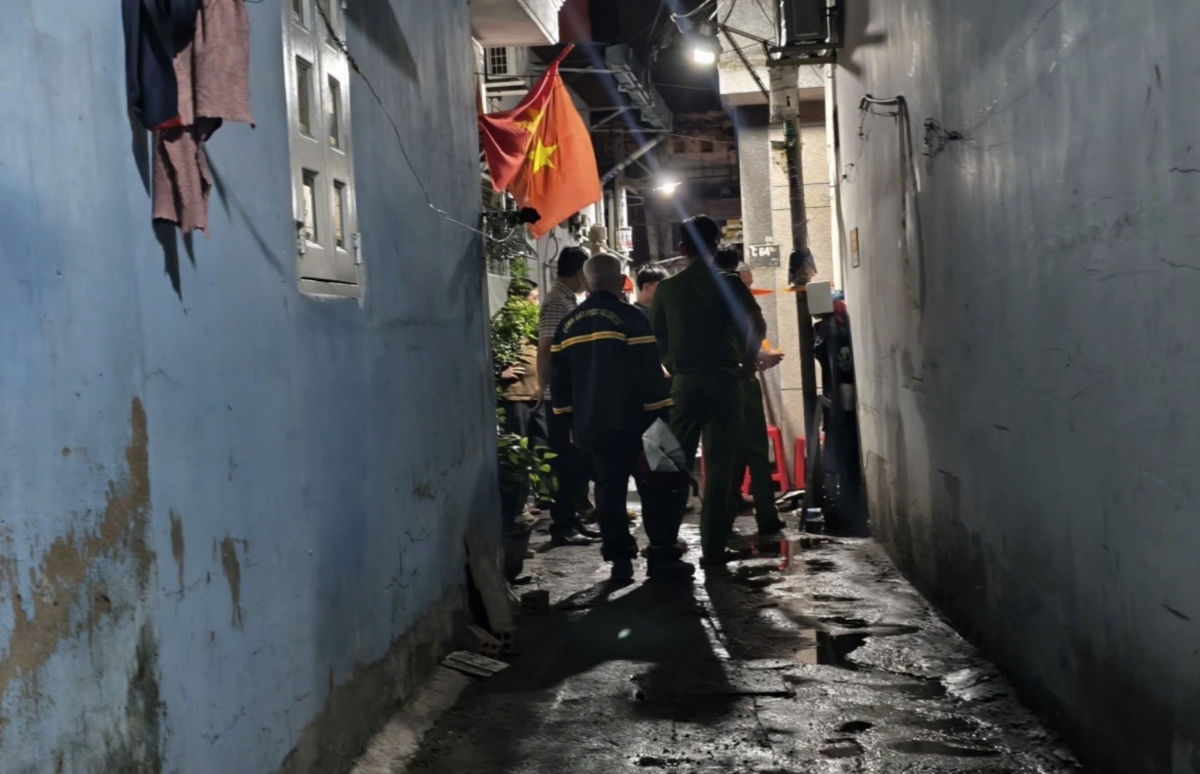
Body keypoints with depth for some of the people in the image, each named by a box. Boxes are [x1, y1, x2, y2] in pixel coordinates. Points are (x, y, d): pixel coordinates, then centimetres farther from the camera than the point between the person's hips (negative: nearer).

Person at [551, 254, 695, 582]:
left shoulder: (568, 324, 9)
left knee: (609, 488, 9)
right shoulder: (630, 317, -9)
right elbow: (649, 373, -13)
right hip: (632, 423, -5)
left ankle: (619, 559, 8)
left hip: (590, 425, 5)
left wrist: (571, 421, 19)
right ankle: (662, 557, 2)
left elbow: (559, 380, 12)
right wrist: (662, 416, -7)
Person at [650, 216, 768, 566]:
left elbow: (656, 336, 3)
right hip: (724, 380, -1)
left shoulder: (667, 288, 3)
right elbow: (755, 327, -4)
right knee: (719, 465, 2)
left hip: (684, 382, 2)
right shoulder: (730, 284, -2)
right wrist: (744, 364, 9)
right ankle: (714, 547, 2)